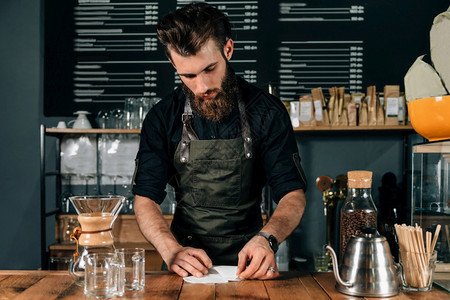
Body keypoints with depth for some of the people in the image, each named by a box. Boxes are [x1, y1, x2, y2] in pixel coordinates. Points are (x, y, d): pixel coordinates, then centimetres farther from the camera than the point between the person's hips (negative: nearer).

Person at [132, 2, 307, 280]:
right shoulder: (163, 118, 0)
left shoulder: (267, 111, -3)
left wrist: (267, 239, -23)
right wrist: (171, 250, -19)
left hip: (248, 262, 0)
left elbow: (293, 195, -3)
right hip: (188, 260, 1)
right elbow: (145, 198, -1)